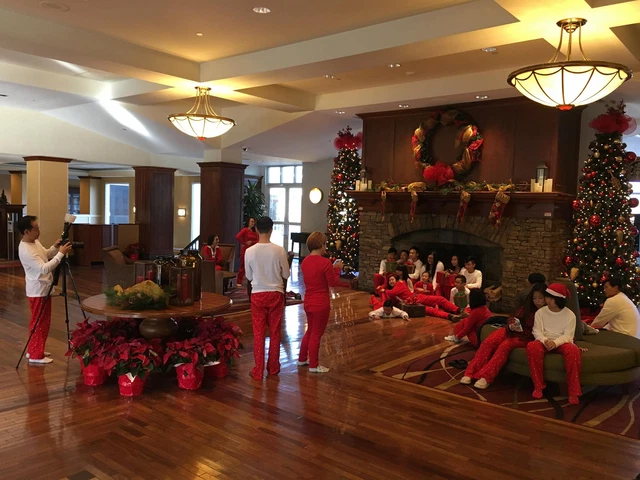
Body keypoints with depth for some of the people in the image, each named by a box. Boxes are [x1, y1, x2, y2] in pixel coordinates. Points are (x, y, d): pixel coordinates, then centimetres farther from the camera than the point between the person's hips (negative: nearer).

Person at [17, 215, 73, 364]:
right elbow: (44, 268, -31)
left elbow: (45, 255, 19)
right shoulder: (25, 250, -26)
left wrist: (55, 247, 0)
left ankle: (33, 350, 31)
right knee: (39, 323, 0)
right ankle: (36, 355, 12)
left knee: (42, 322, 19)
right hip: (38, 291, -10)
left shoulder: (35, 241, 4)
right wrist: (61, 253, -30)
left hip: (42, 289, 10)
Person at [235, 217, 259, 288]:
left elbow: (257, 241, 10)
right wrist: (244, 243, -14)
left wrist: (251, 242, -9)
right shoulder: (245, 230, -7)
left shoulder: (255, 232, 11)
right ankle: (239, 282, 9)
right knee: (243, 267, 0)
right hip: (245, 250, -6)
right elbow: (237, 237, -20)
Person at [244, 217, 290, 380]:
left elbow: (249, 277, 2)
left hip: (258, 294, 0)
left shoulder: (249, 252, -9)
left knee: (258, 333, 7)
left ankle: (258, 371, 11)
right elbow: (286, 274, 0)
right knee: (275, 332, 12)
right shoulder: (279, 250, -11)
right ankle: (273, 368, 22)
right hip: (276, 294, 0)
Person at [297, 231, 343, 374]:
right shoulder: (325, 262, -19)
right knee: (316, 334, 4)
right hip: (321, 303, -7)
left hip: (308, 302, 7)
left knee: (310, 330, 23)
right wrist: (337, 269, 2)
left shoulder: (305, 261, 4)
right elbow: (333, 282, -12)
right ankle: (313, 365, 15)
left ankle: (302, 359, 32)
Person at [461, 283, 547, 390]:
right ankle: (471, 372, -24)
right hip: (512, 331, 5)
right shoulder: (526, 307, 10)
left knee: (505, 345, -34)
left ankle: (486, 377, -35)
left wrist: (522, 330, -20)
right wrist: (512, 325, -11)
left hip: (526, 337, -5)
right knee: (488, 342, -21)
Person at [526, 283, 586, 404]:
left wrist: (555, 342, -29)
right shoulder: (540, 312, 3)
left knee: (573, 350, -38)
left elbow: (568, 336, -9)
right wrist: (545, 341, -25)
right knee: (532, 346, -35)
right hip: (545, 341, 1)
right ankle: (538, 386, -22)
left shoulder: (570, 315, -3)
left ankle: (573, 392, -28)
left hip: (562, 342, -1)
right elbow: (537, 331, -3)